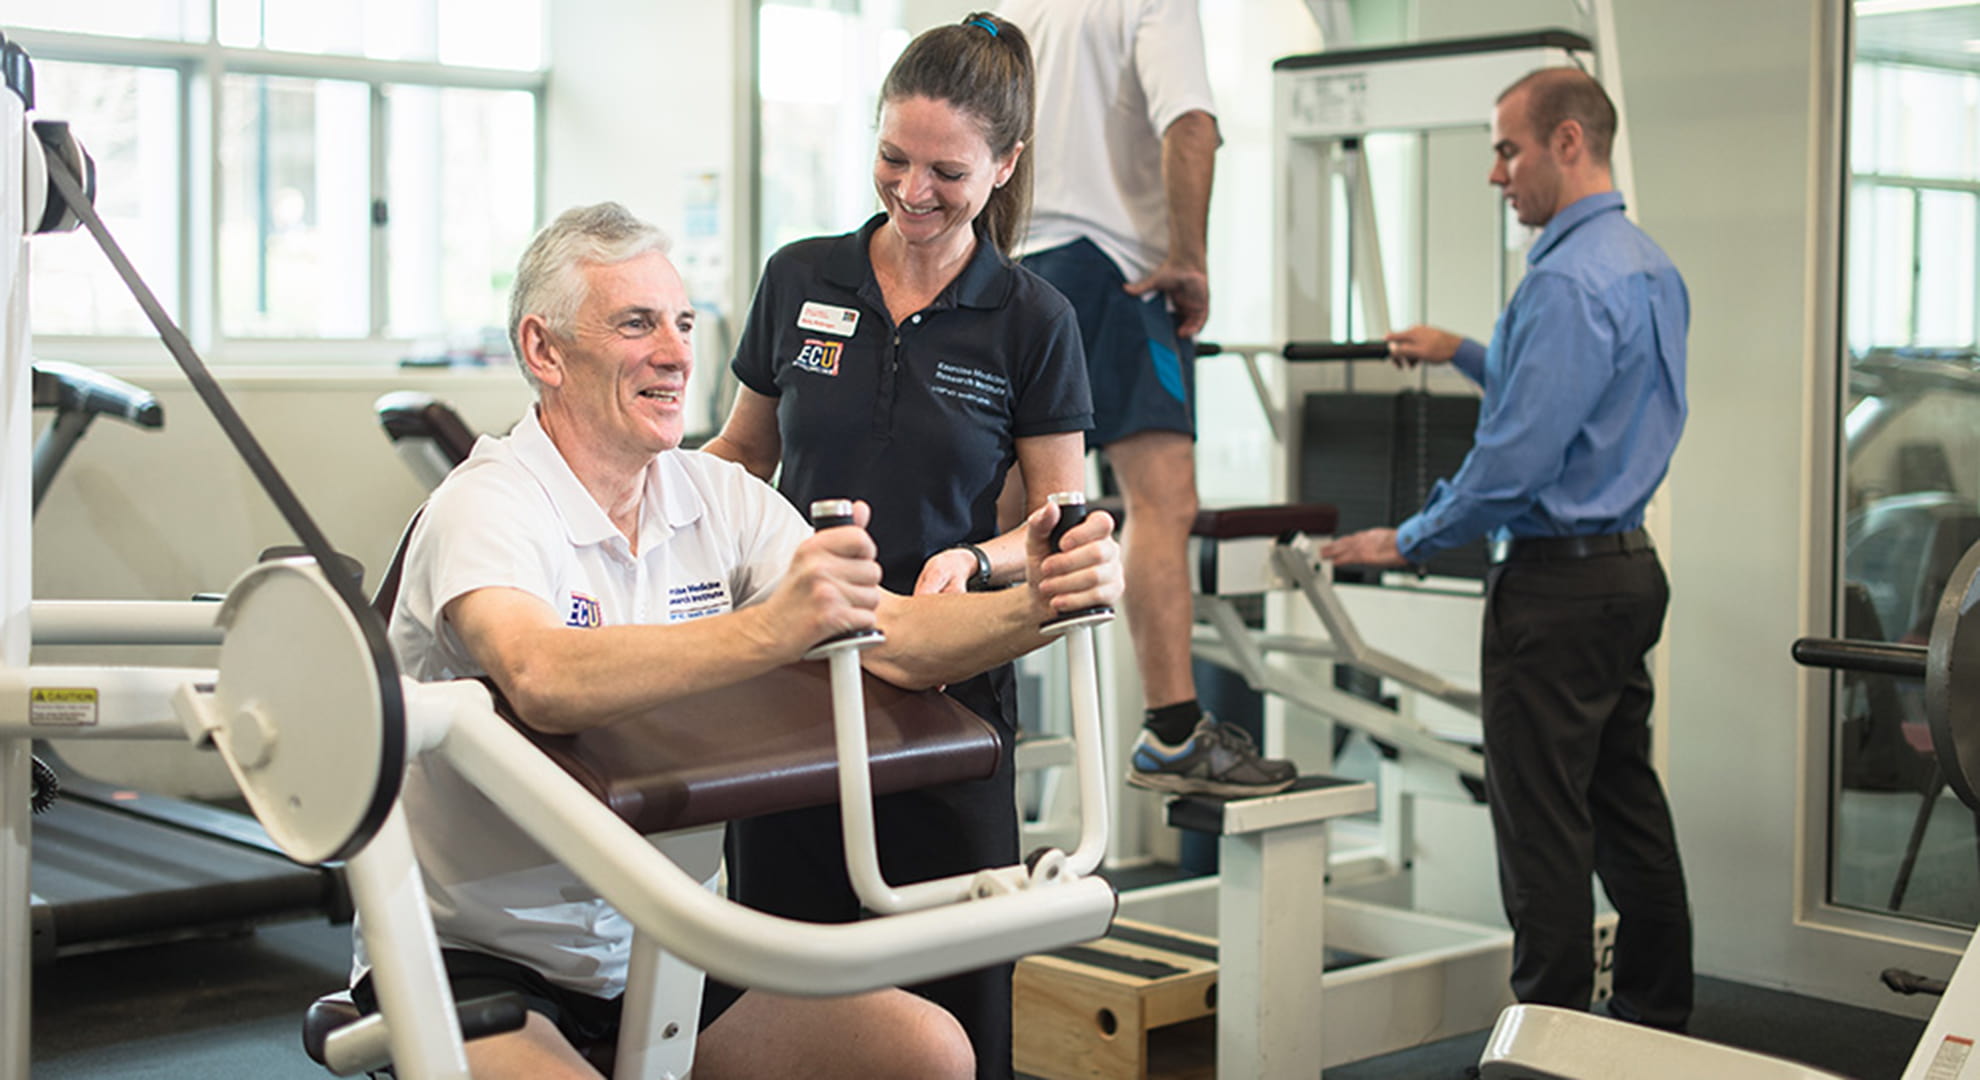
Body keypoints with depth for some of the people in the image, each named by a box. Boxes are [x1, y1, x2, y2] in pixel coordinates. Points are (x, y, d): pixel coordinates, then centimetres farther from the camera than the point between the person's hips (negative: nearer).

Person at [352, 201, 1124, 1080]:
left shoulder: (722, 501, 4)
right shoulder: (487, 506, -15)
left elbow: (897, 641, -8)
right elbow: (548, 683, -36)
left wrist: (1035, 605, -26)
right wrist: (767, 631, -47)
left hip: (656, 946, 6)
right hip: (475, 961, -6)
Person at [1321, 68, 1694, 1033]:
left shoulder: (1566, 281, -19)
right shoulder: (1650, 267, 13)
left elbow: (1515, 459, -21)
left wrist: (1408, 542, -10)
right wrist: (1464, 353, 26)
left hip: (1558, 583, -10)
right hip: (1630, 565, 10)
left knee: (1544, 825, -2)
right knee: (1626, 806, 16)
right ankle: (1655, 1017, 24)